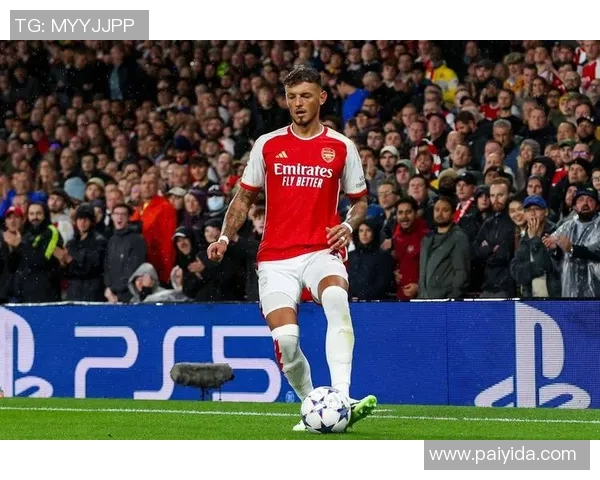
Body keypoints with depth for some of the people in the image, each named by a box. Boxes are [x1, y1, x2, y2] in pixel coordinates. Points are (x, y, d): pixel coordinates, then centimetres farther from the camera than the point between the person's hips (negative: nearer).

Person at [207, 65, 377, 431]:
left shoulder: (341, 147, 6)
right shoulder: (267, 145, 9)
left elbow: (360, 200, 16)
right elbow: (245, 197, 17)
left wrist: (348, 226, -6)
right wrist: (225, 238, 2)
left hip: (321, 251, -2)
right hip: (276, 258, 2)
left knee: (337, 298, -35)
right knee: (285, 336, -16)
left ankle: (341, 398, -42)